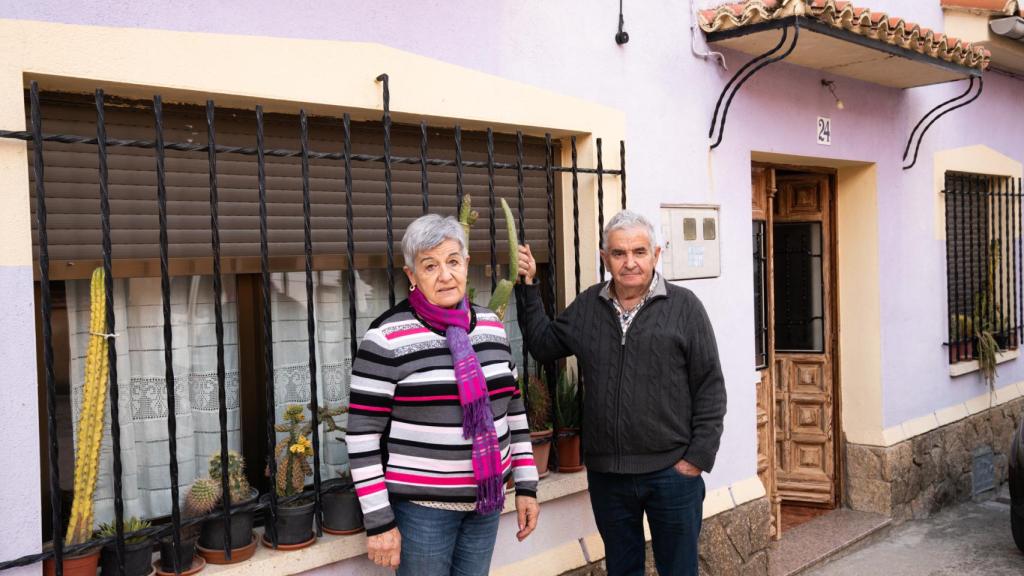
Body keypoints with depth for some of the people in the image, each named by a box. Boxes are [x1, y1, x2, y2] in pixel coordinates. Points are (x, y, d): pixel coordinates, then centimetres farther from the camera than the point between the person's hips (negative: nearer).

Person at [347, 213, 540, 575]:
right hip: (421, 506, -5)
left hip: (486, 500, 5)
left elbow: (513, 408, 12)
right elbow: (362, 434, -13)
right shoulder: (388, 338, -14)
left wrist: (526, 485, 8)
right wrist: (378, 520, -14)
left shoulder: (491, 327, 4)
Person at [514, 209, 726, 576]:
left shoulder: (684, 307, -5)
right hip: (606, 473, 3)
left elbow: (710, 389, -5)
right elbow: (542, 346, 13)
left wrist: (698, 458, -9)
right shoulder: (587, 306, 7)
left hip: (672, 470, -3)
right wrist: (528, 287, 7)